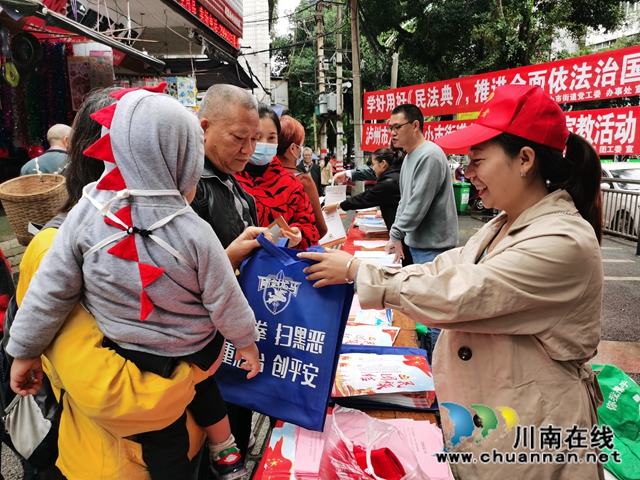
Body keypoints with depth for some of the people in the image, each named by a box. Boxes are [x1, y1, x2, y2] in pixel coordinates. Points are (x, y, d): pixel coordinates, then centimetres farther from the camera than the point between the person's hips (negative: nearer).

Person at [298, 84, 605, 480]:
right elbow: (445, 269, 0)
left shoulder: (564, 243, -26)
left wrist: (357, 270, -20)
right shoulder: (503, 225, 4)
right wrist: (352, 275, -9)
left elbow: (452, 295, -29)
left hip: (529, 434, -7)